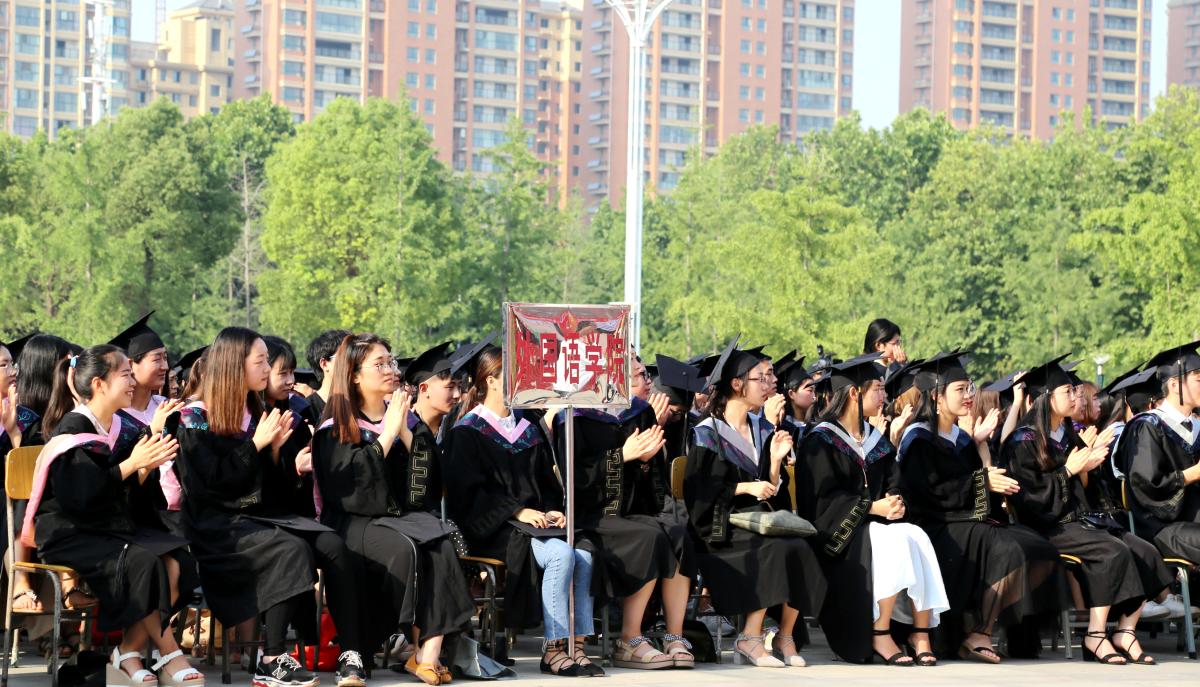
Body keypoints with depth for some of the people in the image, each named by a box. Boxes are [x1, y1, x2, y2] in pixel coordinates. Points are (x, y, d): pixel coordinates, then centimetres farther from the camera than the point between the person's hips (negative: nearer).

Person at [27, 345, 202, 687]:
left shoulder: (120, 428, 11)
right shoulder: (72, 429, -13)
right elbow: (79, 497, -25)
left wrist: (146, 468, -5)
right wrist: (131, 464, -21)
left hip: (114, 526, 8)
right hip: (70, 535, -8)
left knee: (176, 562, -16)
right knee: (145, 564, -29)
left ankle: (129, 653, -12)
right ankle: (168, 656, -13)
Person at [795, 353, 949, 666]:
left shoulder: (875, 440, 18)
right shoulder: (821, 441, -4)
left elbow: (891, 484, 13)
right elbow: (823, 500, -13)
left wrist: (894, 504, -11)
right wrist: (872, 507, -21)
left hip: (876, 523, 6)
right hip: (840, 535, -6)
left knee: (917, 536, -25)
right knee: (894, 540, -32)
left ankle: (921, 632, -26)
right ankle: (879, 636, -26)